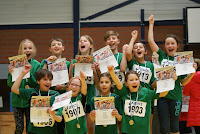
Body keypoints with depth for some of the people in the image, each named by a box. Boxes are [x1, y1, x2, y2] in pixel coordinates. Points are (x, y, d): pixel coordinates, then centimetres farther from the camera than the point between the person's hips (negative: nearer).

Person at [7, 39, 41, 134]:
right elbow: (10, 84, -2)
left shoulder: (36, 65, -4)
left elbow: (36, 84, -8)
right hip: (17, 100, 0)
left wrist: (29, 73, -23)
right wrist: (11, 74, -21)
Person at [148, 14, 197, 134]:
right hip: (162, 95, 1)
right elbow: (151, 41, 1)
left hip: (175, 96, 0)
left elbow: (183, 82, 3)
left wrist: (192, 72, -12)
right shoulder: (161, 56, 6)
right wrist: (151, 24, 5)